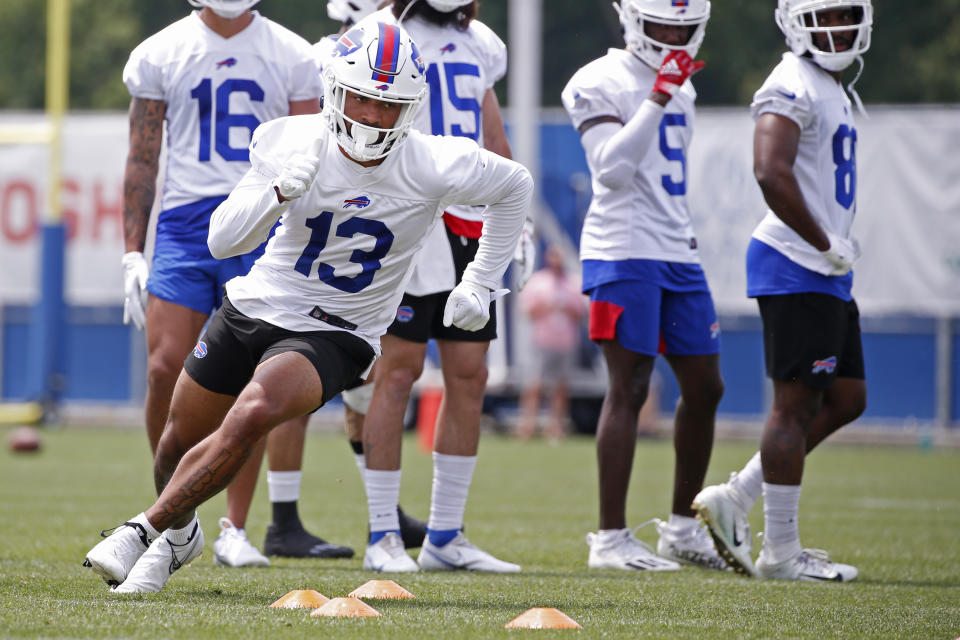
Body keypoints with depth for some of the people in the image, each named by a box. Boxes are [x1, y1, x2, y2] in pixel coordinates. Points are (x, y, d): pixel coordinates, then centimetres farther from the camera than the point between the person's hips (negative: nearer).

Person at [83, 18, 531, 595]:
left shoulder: (435, 168, -18)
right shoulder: (291, 143, -13)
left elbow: (514, 186, 2)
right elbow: (223, 241, -11)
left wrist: (480, 284, 4)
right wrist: (278, 194, -30)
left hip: (333, 335, -3)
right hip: (256, 307, 3)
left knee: (251, 417, -31)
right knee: (181, 441, 15)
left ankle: (148, 532, -18)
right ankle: (180, 532, 49)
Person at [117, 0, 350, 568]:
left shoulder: (291, 58, 6)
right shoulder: (160, 54, 7)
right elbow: (142, 160, 11)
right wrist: (133, 253, 6)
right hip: (184, 221, 1)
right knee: (166, 371, -9)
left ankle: (236, 530, 5)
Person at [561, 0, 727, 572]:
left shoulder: (682, 86, 17)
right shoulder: (601, 84, -8)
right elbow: (612, 170, -20)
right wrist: (658, 98, -24)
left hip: (678, 255, 8)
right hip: (624, 251, -8)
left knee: (705, 388, 9)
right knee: (629, 390, -9)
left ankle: (683, 527, 21)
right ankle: (611, 538, -7)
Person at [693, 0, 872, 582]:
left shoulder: (834, 90, 18)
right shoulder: (793, 87, -14)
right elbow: (771, 173, -27)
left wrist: (839, 250, 14)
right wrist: (827, 245, -20)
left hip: (826, 273, 10)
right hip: (796, 269, -10)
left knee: (846, 400, 12)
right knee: (797, 403, -6)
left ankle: (734, 500, 15)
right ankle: (781, 552, -1)